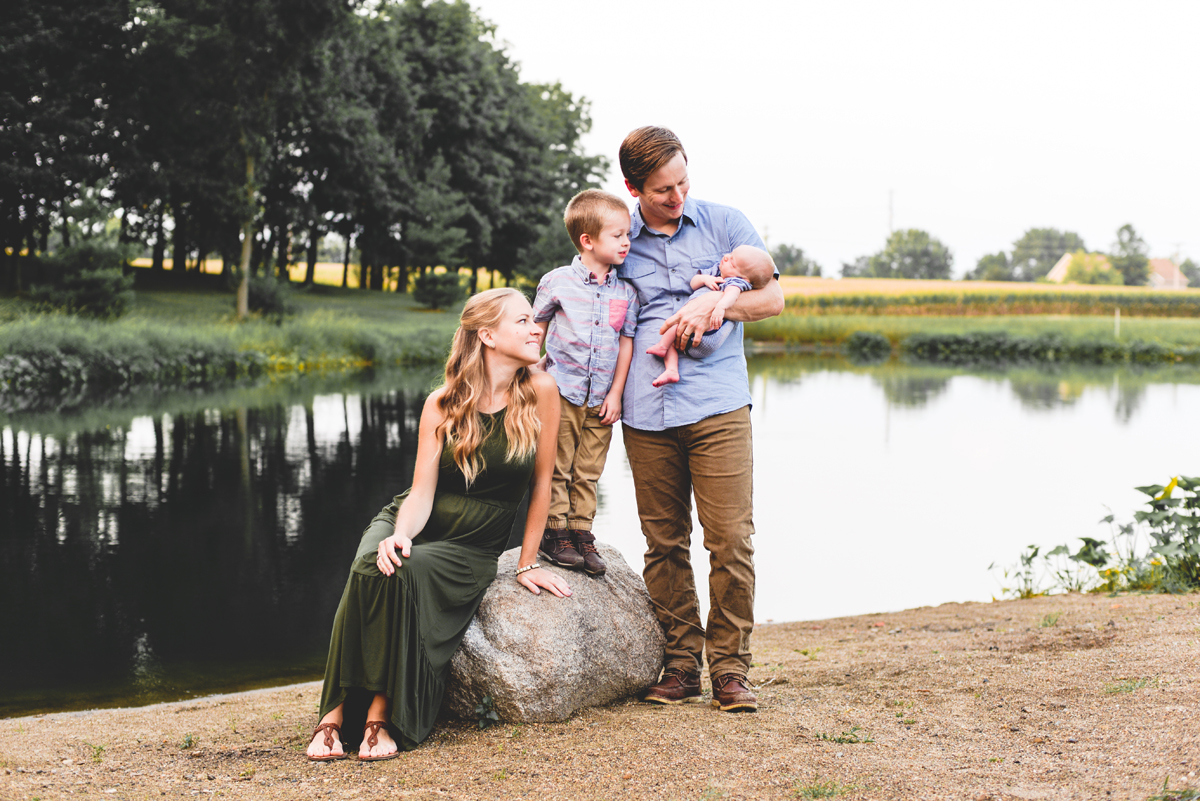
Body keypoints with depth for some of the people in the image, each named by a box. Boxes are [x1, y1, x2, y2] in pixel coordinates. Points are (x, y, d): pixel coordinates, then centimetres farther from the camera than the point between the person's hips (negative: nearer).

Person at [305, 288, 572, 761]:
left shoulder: (539, 393, -7)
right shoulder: (442, 405, -4)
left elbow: (542, 480, 1)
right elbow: (421, 493, -8)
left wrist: (527, 563, 3)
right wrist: (400, 535, -29)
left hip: (472, 548, -1)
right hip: (413, 525, 1)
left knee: (406, 574, -34)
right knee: (371, 568, -33)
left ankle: (382, 716, -28)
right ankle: (335, 714, -29)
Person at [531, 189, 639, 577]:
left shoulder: (626, 292, 1)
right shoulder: (557, 282, -5)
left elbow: (627, 342, 4)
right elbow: (537, 327, 7)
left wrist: (616, 394, 0)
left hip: (601, 399, 3)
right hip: (561, 391, -2)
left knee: (588, 472, 8)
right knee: (557, 468, 4)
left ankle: (582, 535, 17)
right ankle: (555, 534, 13)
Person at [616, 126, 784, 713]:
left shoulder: (725, 224, 8)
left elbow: (772, 297, 7)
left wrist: (711, 302, -10)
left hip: (718, 405, -2)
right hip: (646, 412, 2)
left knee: (731, 540, -7)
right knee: (665, 543, 4)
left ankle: (729, 668, 4)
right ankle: (681, 664, 15)